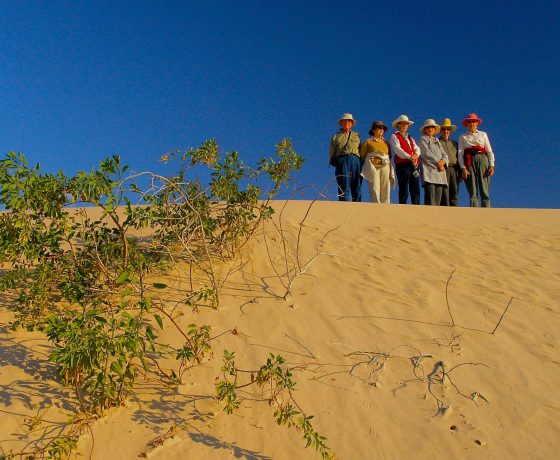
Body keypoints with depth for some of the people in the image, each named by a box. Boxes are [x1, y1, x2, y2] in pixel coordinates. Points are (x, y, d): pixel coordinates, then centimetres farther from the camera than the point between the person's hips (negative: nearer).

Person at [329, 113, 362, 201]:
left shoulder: (356, 135, 26)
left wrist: (362, 164, 4)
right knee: (344, 186, -13)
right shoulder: (336, 136, 22)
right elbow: (331, 152, 19)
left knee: (356, 187, -5)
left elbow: (361, 150, 19)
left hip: (355, 160, 2)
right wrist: (333, 161, 1)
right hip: (342, 160, -2)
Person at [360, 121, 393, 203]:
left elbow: (389, 156, 20)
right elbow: (362, 155, 8)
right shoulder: (368, 142, 9)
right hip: (373, 166, -4)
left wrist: (390, 168, 12)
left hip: (385, 166, 4)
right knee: (374, 189, -10)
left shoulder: (386, 143, 20)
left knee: (386, 189, -2)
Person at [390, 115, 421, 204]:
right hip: (402, 164, -6)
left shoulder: (410, 137, 27)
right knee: (404, 190, -7)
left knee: (415, 189, 0)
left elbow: (417, 149, 14)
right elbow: (397, 149, -9)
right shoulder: (394, 136, 6)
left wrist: (416, 155, -10)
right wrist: (409, 157, -19)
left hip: (414, 164, 6)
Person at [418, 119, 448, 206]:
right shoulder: (423, 139, 8)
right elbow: (427, 154, -6)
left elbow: (444, 155, 18)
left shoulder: (437, 141, 27)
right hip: (429, 170, -7)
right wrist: (438, 163, -11)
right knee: (430, 199, -18)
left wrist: (443, 161, -5)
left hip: (439, 170, 7)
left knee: (438, 199, -2)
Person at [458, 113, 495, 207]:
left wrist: (491, 165, -2)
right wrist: (463, 168, -9)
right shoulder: (463, 137, 16)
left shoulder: (483, 134, 19)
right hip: (469, 161, 0)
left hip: (482, 160, 1)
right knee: (472, 192, -7)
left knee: (484, 191, -8)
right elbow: (460, 153, 5)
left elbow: (489, 151, 12)